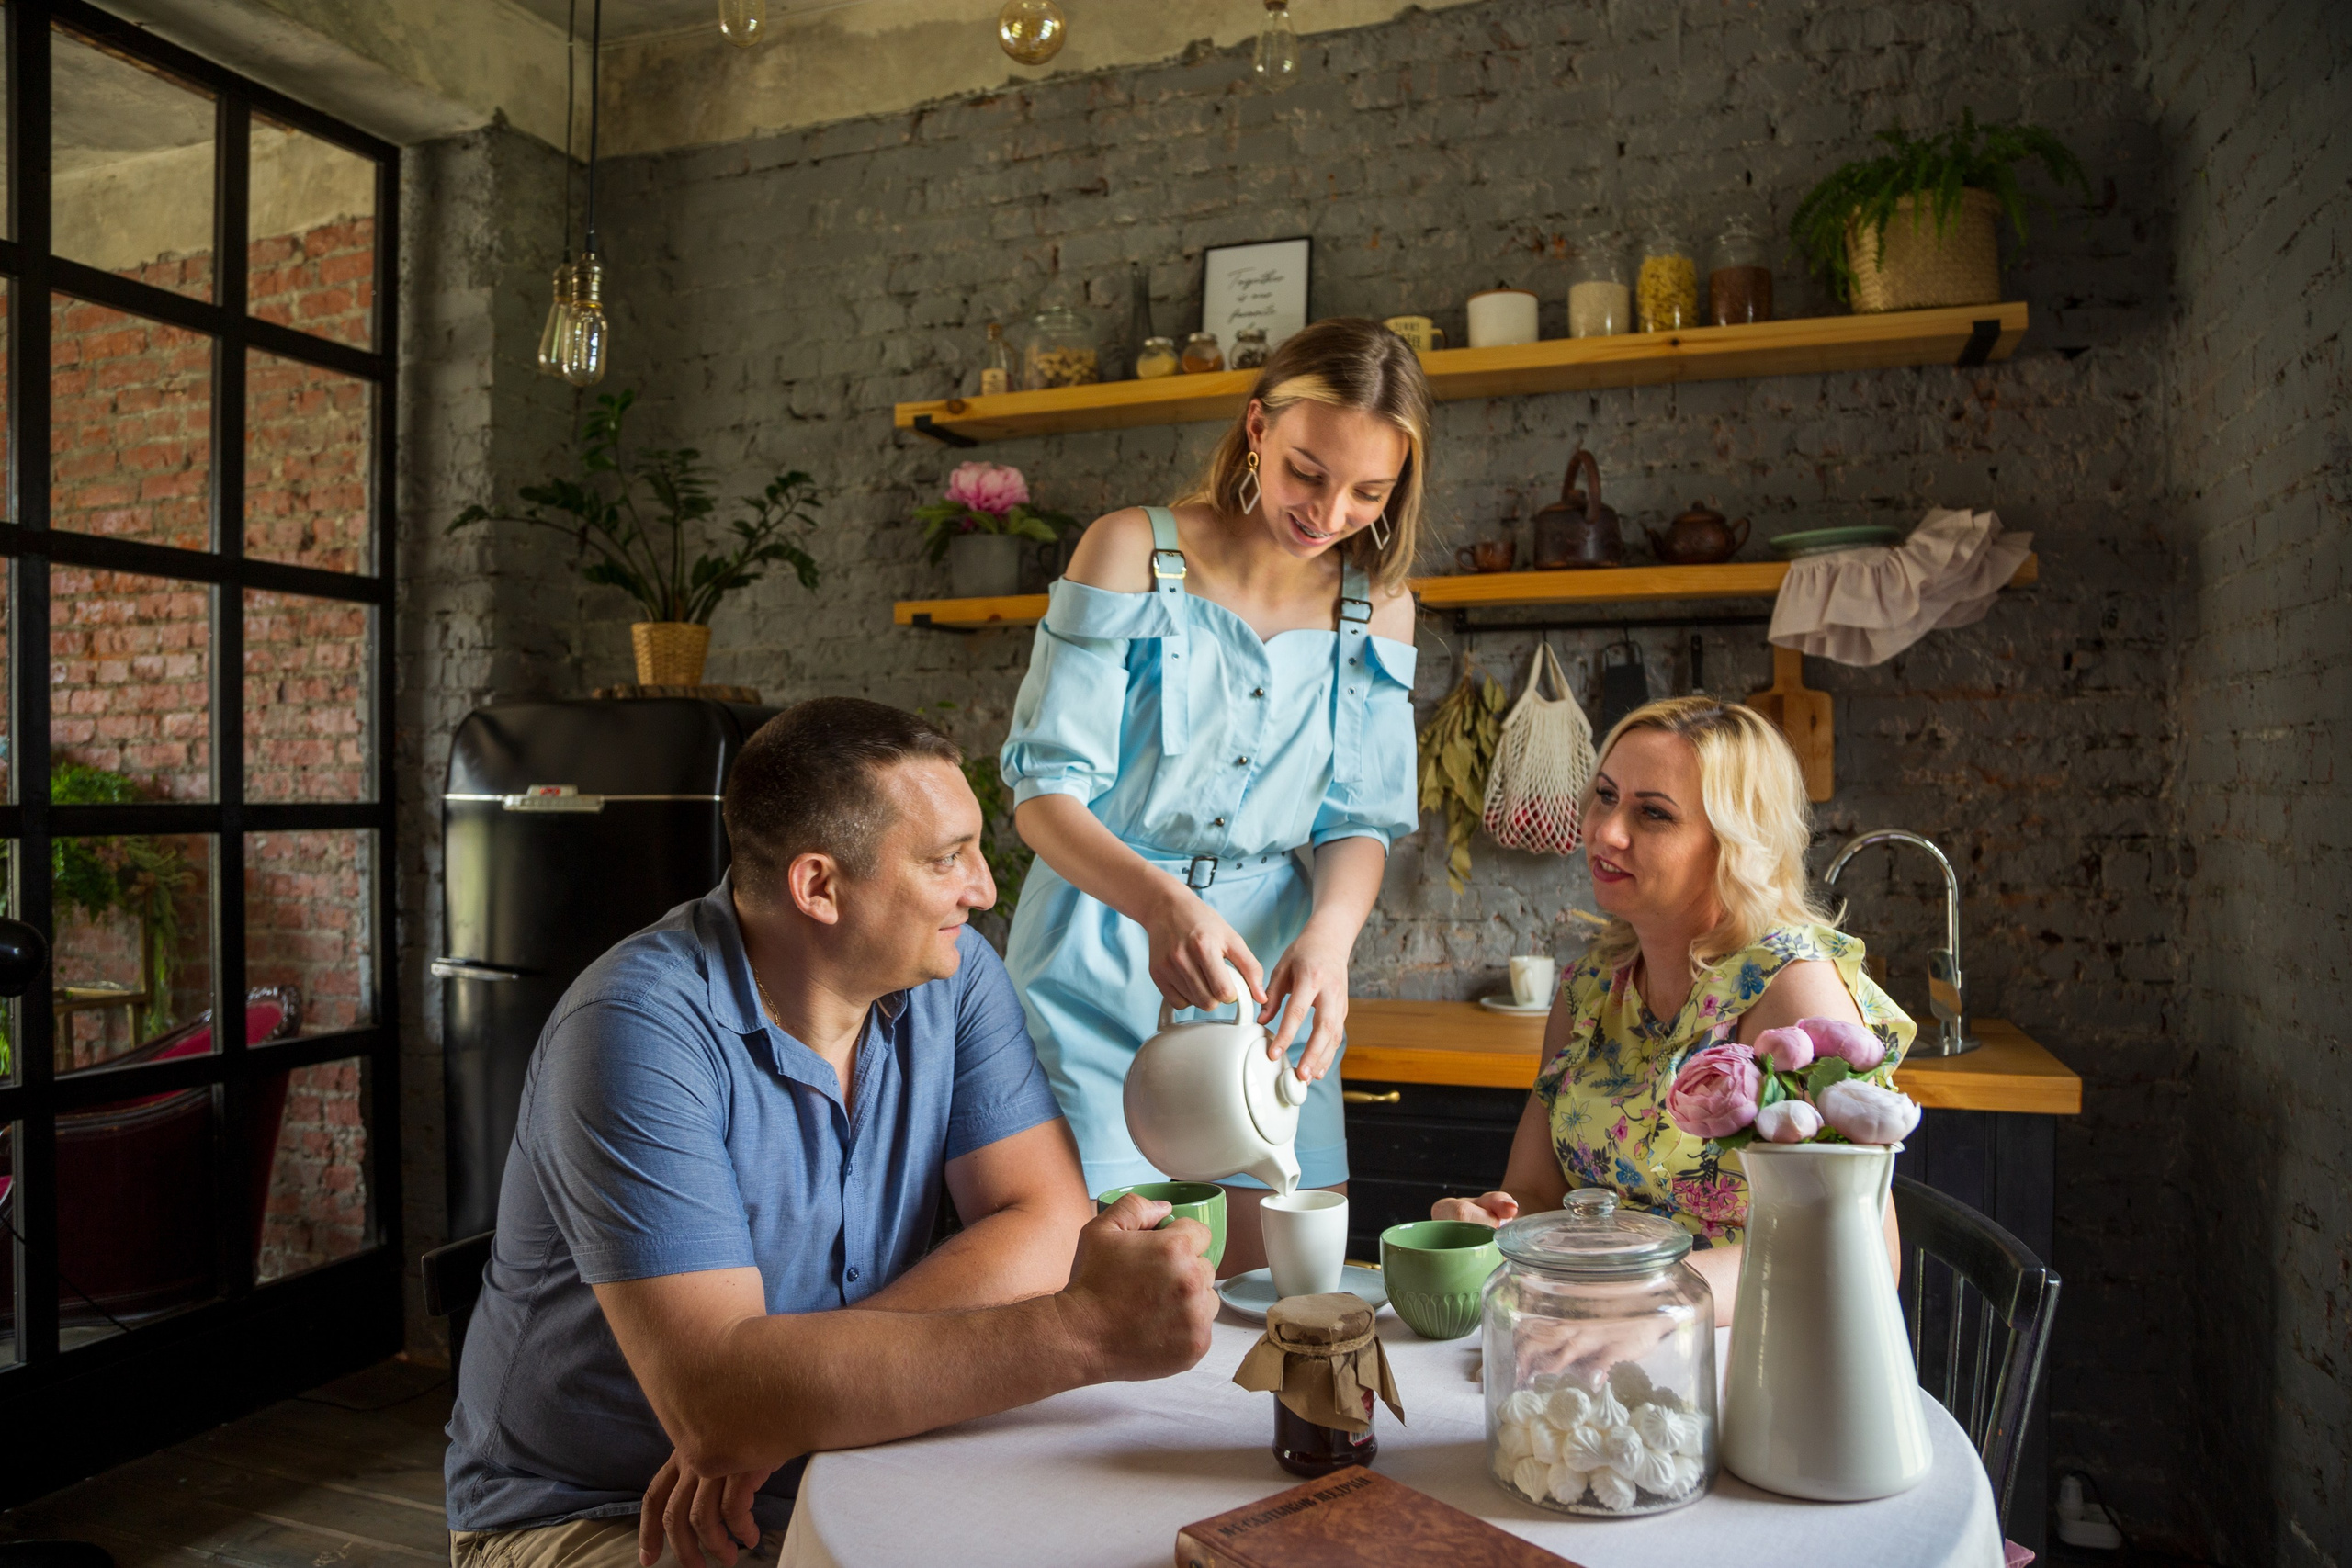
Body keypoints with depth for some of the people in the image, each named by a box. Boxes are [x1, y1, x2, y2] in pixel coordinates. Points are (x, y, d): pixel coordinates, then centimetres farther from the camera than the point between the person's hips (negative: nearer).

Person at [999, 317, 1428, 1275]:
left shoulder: (1376, 605, 5)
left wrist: (1328, 938, -18)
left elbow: (1359, 822, 4)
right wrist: (1162, 904, -30)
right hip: (1104, 971, -3)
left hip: (1267, 979, 4)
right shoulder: (1133, 552, -7)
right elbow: (1044, 793, -12)